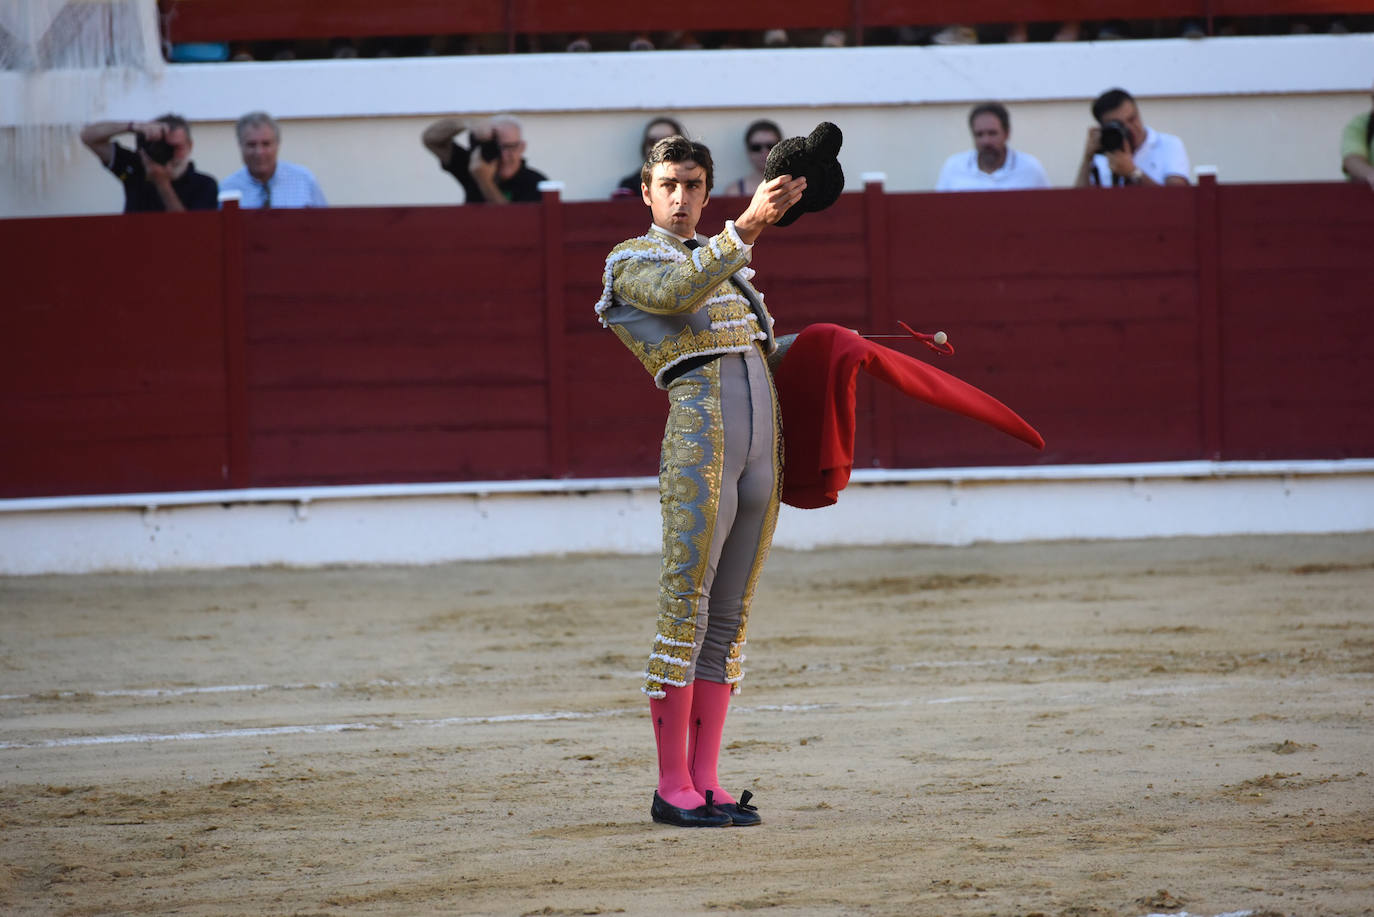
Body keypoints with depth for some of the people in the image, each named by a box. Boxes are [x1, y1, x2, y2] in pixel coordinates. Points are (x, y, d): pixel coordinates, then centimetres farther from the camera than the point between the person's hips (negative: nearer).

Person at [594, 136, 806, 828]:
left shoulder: (722, 262, 25)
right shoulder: (631, 262, 3)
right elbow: (678, 293, -20)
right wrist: (748, 225, -27)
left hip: (762, 450, 7)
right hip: (698, 438, -7)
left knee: (729, 617, 6)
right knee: (686, 608, -9)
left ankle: (705, 782, 8)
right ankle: (672, 789, -6)